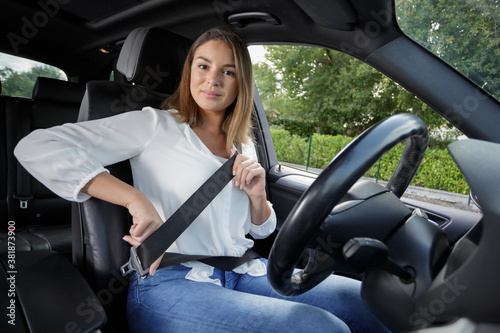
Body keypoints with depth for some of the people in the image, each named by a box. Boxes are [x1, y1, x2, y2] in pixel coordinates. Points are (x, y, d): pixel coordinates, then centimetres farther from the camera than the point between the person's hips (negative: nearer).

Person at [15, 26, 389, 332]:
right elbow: (37, 147, -10)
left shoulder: (243, 145, 14)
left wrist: (257, 196, -4)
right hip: (170, 283, -5)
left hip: (244, 272, 6)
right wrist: (135, 199, -21)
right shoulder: (157, 125, -1)